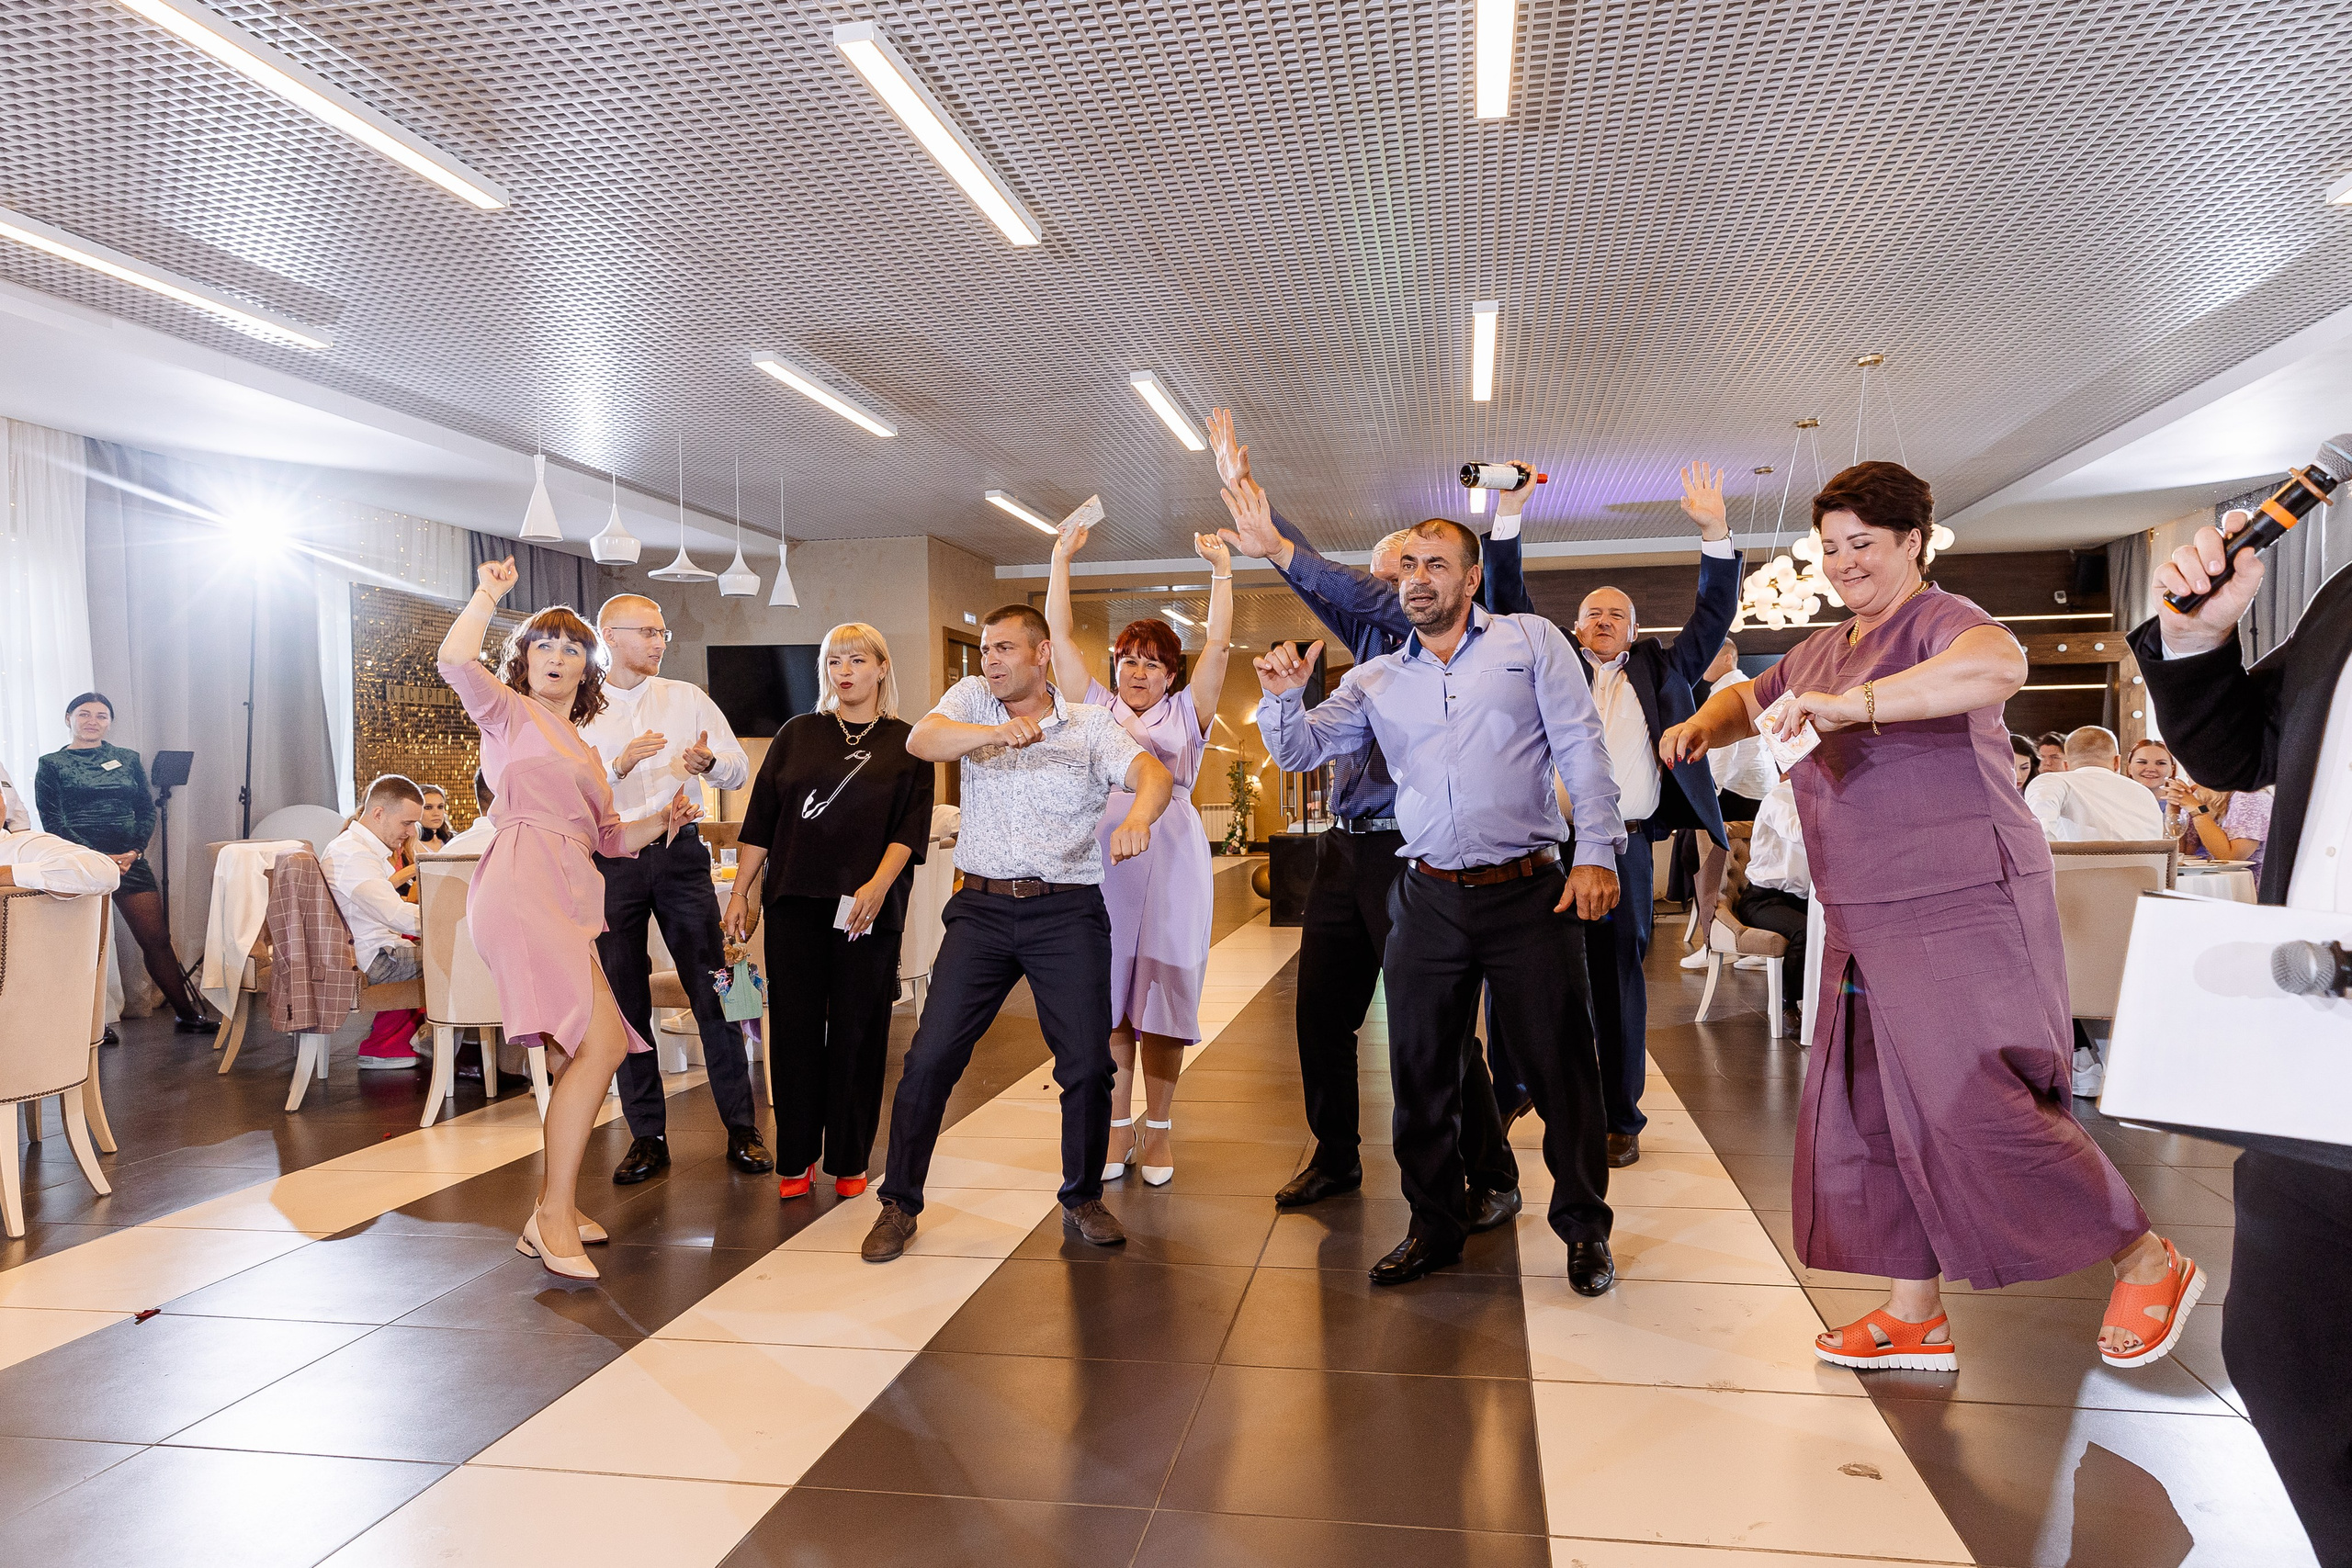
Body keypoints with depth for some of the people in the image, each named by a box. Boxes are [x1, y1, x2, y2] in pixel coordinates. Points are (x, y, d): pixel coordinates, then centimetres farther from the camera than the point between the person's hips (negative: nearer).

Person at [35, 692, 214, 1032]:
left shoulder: (128, 760, 13)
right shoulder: (51, 765, 5)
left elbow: (147, 812, 10)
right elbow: (52, 821, -3)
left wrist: (135, 852, -7)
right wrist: (99, 858, -14)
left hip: (131, 861, 2)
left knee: (157, 939, 1)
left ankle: (188, 1013, 5)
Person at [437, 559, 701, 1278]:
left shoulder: (585, 750, 30)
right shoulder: (509, 711, 8)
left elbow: (607, 838, 30)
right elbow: (455, 661, -13)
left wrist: (662, 820, 14)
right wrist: (488, 594, -3)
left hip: (570, 897, 9)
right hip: (523, 886, -9)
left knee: (580, 1055, 7)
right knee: (601, 1042, -19)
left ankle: (553, 1210, 18)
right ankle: (554, 1218, -12)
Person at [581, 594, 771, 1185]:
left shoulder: (688, 698, 8)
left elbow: (740, 771, 4)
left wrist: (709, 761, -17)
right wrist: (619, 765, -19)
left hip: (679, 854, 0)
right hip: (611, 862, 0)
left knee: (712, 992, -2)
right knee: (627, 1002, 6)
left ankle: (741, 1129, 6)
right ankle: (647, 1136, 16)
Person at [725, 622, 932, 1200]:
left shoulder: (907, 744, 6)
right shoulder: (797, 734, 12)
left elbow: (911, 827, -3)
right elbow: (760, 819, 11)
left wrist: (878, 884, -17)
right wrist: (739, 893, 5)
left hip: (869, 907, -1)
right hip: (795, 900, 2)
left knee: (857, 1031, 2)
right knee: (794, 1026, 3)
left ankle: (849, 1160, 14)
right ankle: (796, 1157, 14)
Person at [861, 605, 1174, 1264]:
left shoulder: (1090, 724, 4)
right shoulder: (972, 699, 9)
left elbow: (1154, 774, -12)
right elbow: (921, 741, -12)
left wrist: (1138, 818, -35)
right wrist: (1000, 732, -29)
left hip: (1068, 912, -1)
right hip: (983, 908, 1)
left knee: (1088, 1062, -2)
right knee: (931, 1056, -2)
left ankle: (1083, 1199, 20)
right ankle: (900, 1203, 15)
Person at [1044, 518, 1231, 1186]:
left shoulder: (1185, 713, 12)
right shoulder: (1094, 707, 16)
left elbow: (1217, 642, 5)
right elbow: (1060, 634, 15)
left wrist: (1221, 569, 4)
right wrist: (1061, 559, 15)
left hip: (1169, 859, -1)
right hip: (1098, 857, 2)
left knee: (1161, 994, 1)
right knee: (1106, 996, 4)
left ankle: (1159, 1128, 12)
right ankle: (1116, 1127, 14)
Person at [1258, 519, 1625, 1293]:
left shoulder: (1531, 641, 4)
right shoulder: (1375, 680, 13)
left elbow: (1582, 748, -2)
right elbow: (1300, 750, 11)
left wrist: (1597, 852, -11)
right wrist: (1282, 697, -10)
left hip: (1530, 893, -3)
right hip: (1429, 901, 3)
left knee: (1561, 1069, 4)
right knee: (1421, 1072, 9)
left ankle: (1585, 1228, 23)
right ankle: (1435, 1226, 26)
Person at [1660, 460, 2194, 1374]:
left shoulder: (1937, 623, -10)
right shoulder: (1822, 650, 17)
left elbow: (1999, 663, -33)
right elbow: (1751, 698, 31)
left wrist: (1855, 703, -42)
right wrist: (1705, 725, 7)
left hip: (1962, 914, -9)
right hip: (1866, 928, 9)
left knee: (1977, 1109, -8)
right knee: (1872, 1111, 10)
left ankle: (2147, 1262, 16)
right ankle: (1914, 1317, 21)